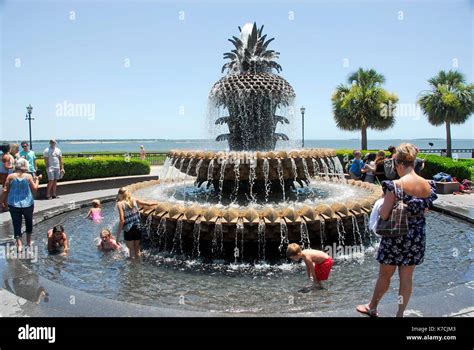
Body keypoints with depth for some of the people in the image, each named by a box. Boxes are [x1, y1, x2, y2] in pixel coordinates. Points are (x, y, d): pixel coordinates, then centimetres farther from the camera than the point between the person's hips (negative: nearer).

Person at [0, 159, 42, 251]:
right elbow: (35, 188, 0)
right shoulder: (28, 176, -8)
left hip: (14, 205, 0)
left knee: (17, 224, 5)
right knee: (29, 222, 20)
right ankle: (28, 242, 29)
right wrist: (37, 180, 13)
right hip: (27, 204, 0)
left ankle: (19, 245, -2)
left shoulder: (10, 176, -5)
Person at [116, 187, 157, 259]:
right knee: (137, 250, 20)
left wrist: (118, 234, -9)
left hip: (128, 230, -4)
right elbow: (148, 204, 8)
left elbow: (122, 220, -15)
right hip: (138, 228, 4)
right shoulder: (134, 200, 1)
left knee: (132, 251, 11)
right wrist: (157, 203, 28)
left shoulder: (120, 204, -9)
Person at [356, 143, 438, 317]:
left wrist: (381, 205, 1)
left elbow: (383, 215, -19)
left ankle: (372, 308, 33)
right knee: (407, 277, 16)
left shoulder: (395, 186, -21)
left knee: (385, 275, 14)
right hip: (417, 238, 5)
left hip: (396, 237, -5)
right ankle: (400, 313, 29)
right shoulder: (428, 185, -3)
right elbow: (424, 211, 9)